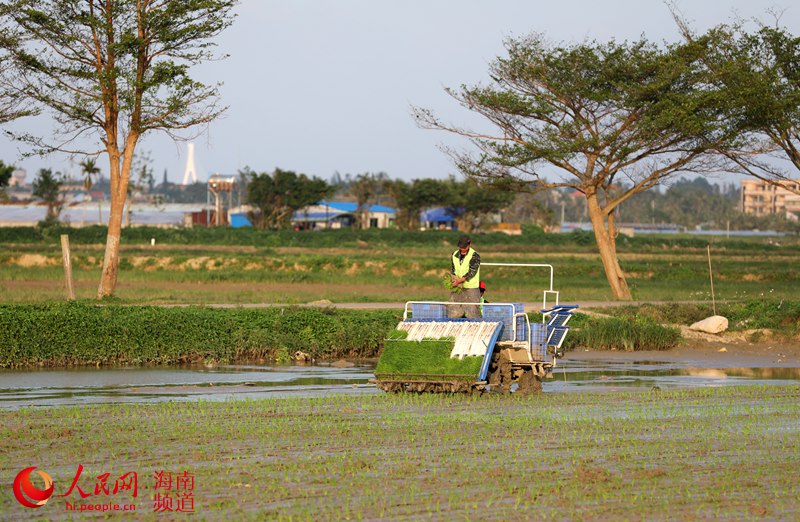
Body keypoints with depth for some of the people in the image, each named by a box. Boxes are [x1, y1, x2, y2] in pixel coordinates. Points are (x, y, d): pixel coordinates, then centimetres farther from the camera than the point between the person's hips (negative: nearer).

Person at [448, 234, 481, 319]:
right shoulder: (454, 255, 10)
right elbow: (453, 270, 11)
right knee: (453, 314, 4)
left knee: (472, 314, -8)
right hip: (457, 289, 5)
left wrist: (459, 281, -23)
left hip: (471, 288, -5)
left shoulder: (475, 256, -8)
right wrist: (453, 278, -11)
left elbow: (471, 272, -15)